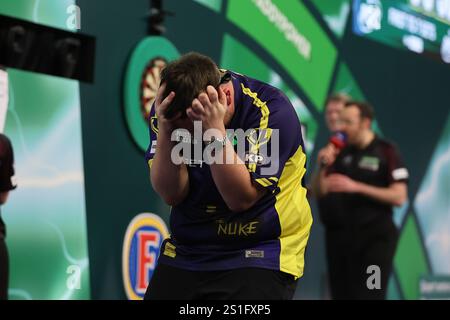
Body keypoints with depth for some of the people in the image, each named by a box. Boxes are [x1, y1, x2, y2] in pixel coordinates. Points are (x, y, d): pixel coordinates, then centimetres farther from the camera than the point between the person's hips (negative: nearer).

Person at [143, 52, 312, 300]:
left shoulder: (271, 110, -20)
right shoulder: (168, 110, -8)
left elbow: (241, 199, -23)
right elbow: (171, 195, -14)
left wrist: (215, 130, -32)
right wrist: (165, 131, -26)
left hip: (261, 254, -4)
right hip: (185, 250, 4)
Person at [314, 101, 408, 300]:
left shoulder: (385, 152, -5)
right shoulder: (340, 152, 8)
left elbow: (399, 196, -12)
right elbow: (322, 192, 10)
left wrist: (356, 187, -18)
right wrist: (324, 166, -9)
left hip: (374, 238, -5)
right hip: (339, 236, 5)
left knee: (369, 294, -9)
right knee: (341, 294, 9)